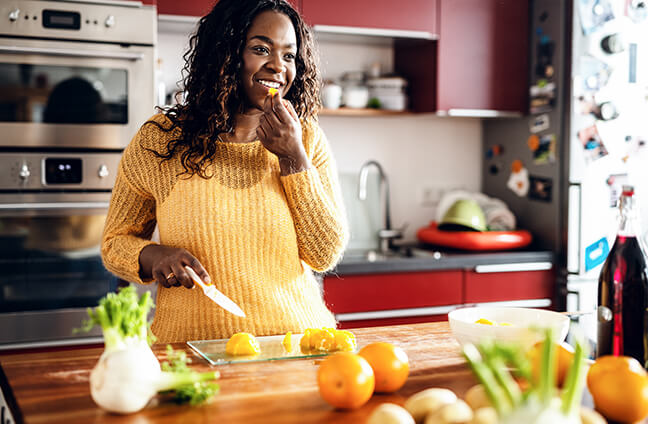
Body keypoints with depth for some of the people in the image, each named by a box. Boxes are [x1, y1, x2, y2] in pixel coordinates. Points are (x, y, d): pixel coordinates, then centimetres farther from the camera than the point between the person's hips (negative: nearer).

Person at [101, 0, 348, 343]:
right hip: (194, 351, 0)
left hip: (294, 348, 1)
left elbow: (326, 255, -1)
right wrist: (152, 256, -12)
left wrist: (293, 157, -9)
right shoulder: (159, 140, 1)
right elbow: (116, 241, 11)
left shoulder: (308, 138, 5)